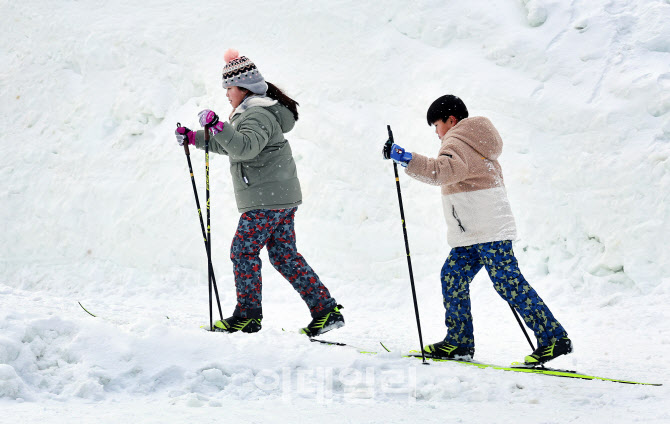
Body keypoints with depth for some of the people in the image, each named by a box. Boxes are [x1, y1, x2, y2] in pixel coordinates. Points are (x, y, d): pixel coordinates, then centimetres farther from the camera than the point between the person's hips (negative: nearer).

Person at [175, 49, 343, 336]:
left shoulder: (258, 115, -14)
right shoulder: (251, 113, 20)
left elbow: (246, 147, -32)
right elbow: (227, 144, 30)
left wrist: (217, 126, -39)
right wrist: (193, 138, 23)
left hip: (266, 201, -10)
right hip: (283, 197, 10)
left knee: (243, 251, -3)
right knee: (284, 256, 9)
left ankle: (248, 315, 3)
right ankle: (326, 310, 6)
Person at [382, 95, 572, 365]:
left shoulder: (456, 143, -9)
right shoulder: (474, 143, 23)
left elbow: (446, 170, -31)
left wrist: (407, 159, -35)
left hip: (488, 232, -11)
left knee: (509, 284, -12)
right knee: (452, 277, 9)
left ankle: (554, 339, -13)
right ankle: (459, 342, 11)